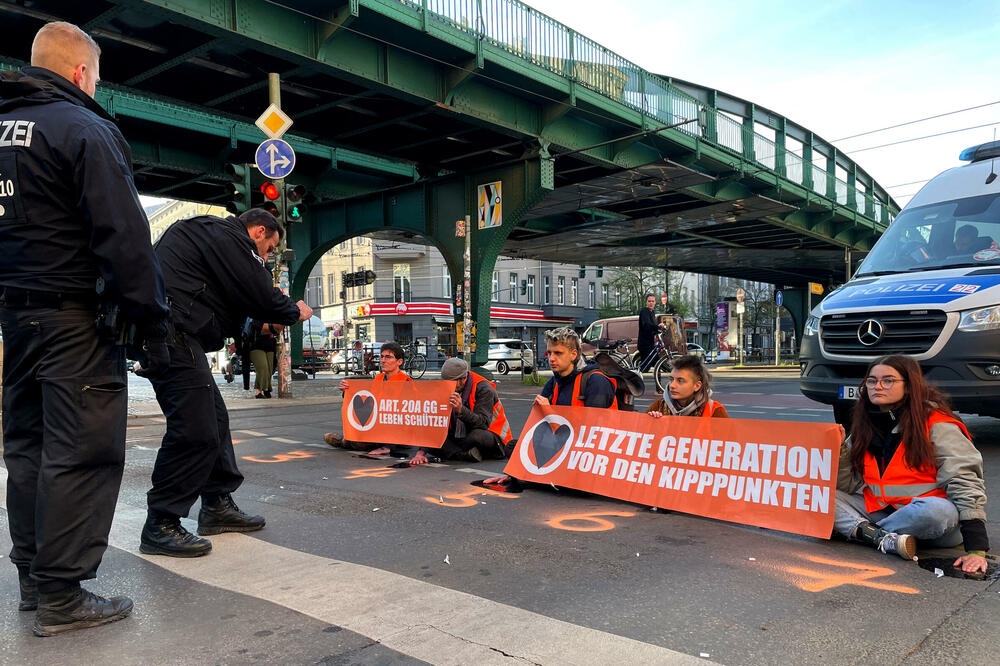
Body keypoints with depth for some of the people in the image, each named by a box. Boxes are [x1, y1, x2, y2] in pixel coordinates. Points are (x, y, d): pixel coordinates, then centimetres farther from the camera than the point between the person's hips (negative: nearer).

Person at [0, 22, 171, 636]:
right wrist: (153, 323, -16)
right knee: (81, 453, -4)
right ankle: (61, 597, 2)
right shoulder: (84, 129, -10)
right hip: (74, 316, -9)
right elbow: (124, 236, -19)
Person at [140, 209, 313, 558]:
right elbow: (259, 294, -12)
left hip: (174, 333, 12)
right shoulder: (228, 237, -7)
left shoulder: (208, 232, 26)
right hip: (174, 332, -12)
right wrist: (295, 311, 5)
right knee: (195, 430, -12)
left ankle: (217, 505, 24)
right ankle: (161, 527, -5)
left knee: (213, 417, 15)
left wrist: (271, 312, 20)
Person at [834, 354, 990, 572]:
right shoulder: (864, 426, 6)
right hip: (877, 510, 5)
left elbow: (965, 482, -18)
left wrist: (975, 549, -27)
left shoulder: (936, 424, -10)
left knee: (936, 511, -40)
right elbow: (849, 486, 7)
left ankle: (863, 531, -16)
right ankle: (884, 539, -30)